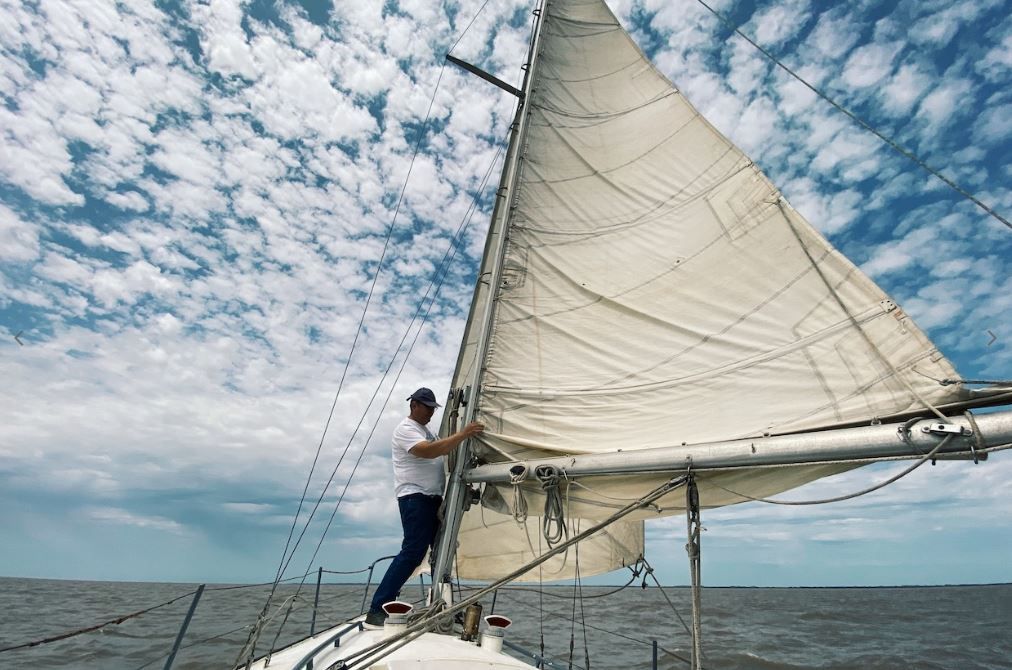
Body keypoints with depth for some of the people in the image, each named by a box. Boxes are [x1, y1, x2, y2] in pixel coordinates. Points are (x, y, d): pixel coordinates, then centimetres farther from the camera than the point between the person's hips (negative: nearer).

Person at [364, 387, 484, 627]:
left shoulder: (426, 430, 21)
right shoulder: (406, 429, -9)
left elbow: (443, 451, 20)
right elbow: (428, 451, -27)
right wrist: (462, 435, -30)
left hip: (434, 497, 9)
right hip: (414, 497, -9)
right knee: (413, 552, -13)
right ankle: (377, 610, -5)